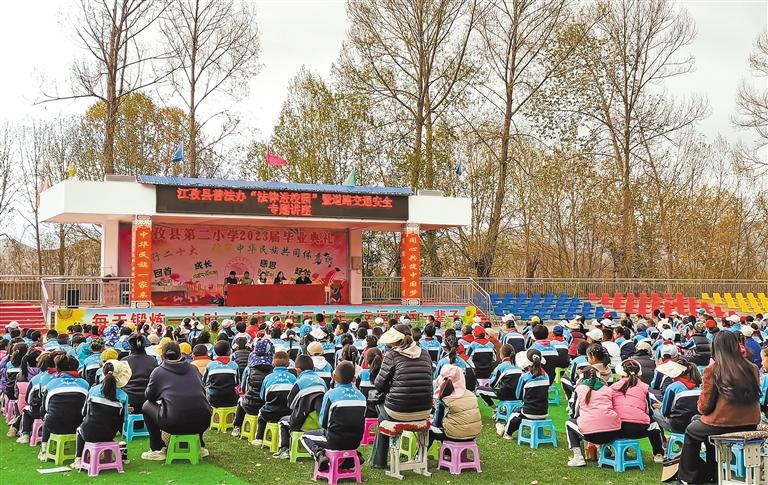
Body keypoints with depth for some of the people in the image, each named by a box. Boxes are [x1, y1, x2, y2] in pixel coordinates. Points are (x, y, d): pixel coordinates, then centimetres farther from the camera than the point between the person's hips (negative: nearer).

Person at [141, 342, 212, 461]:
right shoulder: (193, 368, 15)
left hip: (175, 424, -4)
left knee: (147, 406, 22)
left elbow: (150, 396, 16)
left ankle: (157, 450, 22)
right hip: (202, 423, 4)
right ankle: (199, 446, 37)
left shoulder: (158, 371, 6)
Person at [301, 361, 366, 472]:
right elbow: (360, 421, 11)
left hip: (336, 441, -4)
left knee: (305, 437, 18)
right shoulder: (361, 396, 2)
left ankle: (319, 455, -7)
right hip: (356, 442, 5)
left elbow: (323, 423, -5)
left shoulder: (331, 394, -12)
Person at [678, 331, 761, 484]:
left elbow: (704, 407, -9)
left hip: (722, 424, -5)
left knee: (691, 431, 26)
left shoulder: (712, 370, -13)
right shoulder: (752, 368, -1)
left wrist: (702, 408, 13)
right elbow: (755, 397, 13)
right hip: (750, 425, 5)